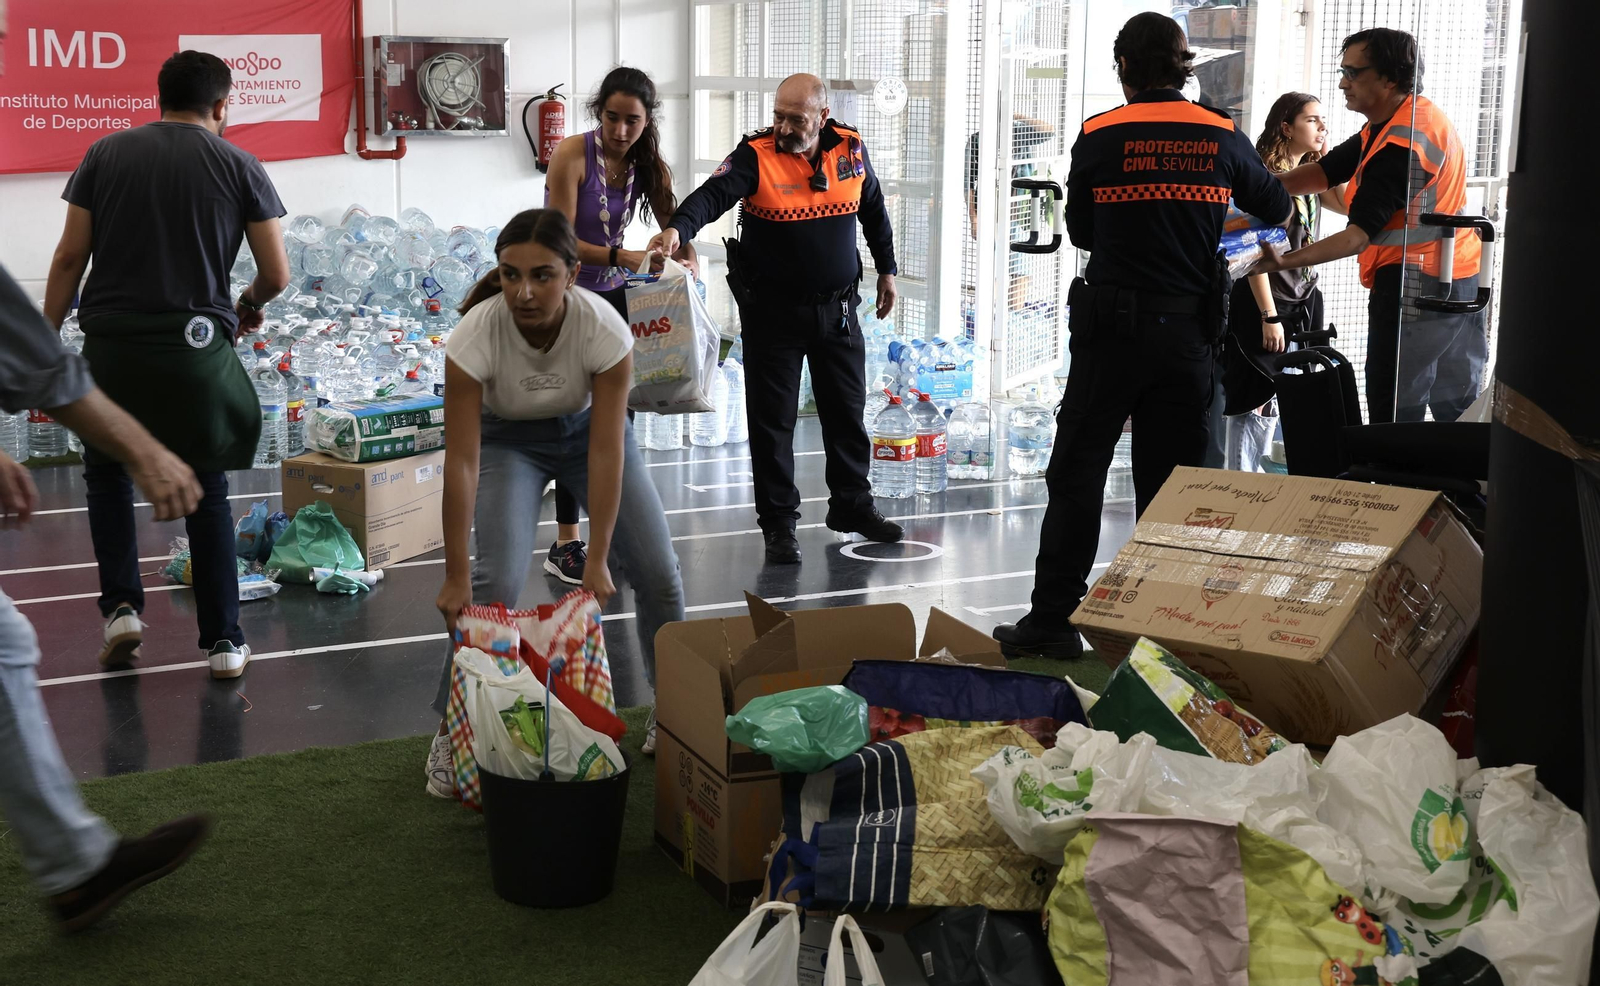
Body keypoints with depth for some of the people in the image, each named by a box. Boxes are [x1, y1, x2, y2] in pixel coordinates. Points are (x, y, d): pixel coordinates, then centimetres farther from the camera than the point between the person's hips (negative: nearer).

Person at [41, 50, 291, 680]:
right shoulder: (239, 166, 2)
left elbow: (70, 257, 2)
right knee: (207, 493, 11)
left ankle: (122, 606, 10)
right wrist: (250, 304, 23)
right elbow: (276, 274, 1)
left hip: (112, 344, 1)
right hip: (197, 347, -1)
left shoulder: (106, 153, 5)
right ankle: (223, 641, 11)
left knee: (106, 474, 23)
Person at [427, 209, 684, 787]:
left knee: (657, 572, -5)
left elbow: (605, 452, -29)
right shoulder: (475, 335, -35)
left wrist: (597, 560, -29)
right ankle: (452, 728, -2)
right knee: (495, 581, -19)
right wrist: (455, 576, -30)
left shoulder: (604, 329, -34)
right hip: (506, 437, -1)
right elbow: (461, 462, -31)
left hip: (584, 427, 1)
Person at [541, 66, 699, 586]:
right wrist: (620, 257, -39)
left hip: (612, 293, 6)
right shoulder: (573, 154, -20)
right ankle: (565, 547, -2)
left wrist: (687, 262, -25)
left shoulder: (648, 165, -3)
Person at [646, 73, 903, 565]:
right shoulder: (756, 155, -13)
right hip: (772, 309, -4)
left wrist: (886, 270, 21)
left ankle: (851, 505, 30)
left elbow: (873, 209, 16)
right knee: (772, 417, 1)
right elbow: (713, 194, -30)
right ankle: (778, 521, 12)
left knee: (847, 409, 14)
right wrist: (678, 228, -49)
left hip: (838, 307, 4)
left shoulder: (850, 149, 0)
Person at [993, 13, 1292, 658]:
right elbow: (1275, 210, 16)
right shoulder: (1222, 137, 1)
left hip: (1112, 328, -2)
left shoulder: (1099, 136, -5)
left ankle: (1052, 619, 5)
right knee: (1170, 479, 9)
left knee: (1077, 472, 5)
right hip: (1190, 332, 2)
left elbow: (1080, 231, 6)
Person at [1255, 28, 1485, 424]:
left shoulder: (1400, 145, -21)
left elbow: (1360, 236, -24)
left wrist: (1285, 261, -32)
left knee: (1394, 416, -6)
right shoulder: (1419, 114, 10)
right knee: (1461, 412, 14)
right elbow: (1326, 171, 5)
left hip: (1415, 287, -10)